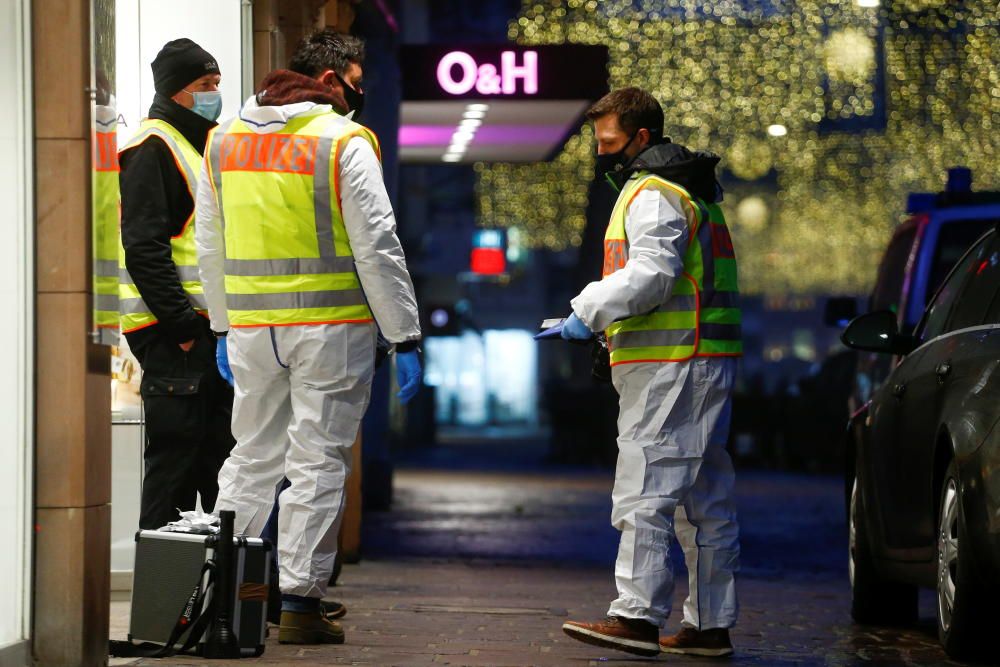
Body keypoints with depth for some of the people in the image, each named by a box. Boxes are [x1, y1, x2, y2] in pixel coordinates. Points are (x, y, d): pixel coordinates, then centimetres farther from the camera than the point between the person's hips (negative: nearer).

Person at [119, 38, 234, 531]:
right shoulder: (152, 148, -11)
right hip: (172, 331, -9)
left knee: (219, 452, 12)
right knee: (175, 453, -6)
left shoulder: (206, 144, 19)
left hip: (213, 328, 9)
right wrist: (179, 323, -21)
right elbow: (144, 248, -18)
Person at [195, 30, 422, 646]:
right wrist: (406, 338, -8)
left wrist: (224, 326, 22)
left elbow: (211, 247, 15)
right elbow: (377, 247, -12)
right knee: (318, 464, 1)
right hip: (331, 326, -5)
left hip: (252, 328, 5)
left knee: (252, 458, 16)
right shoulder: (345, 142, -9)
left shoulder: (225, 139, 10)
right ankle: (300, 603, 2)